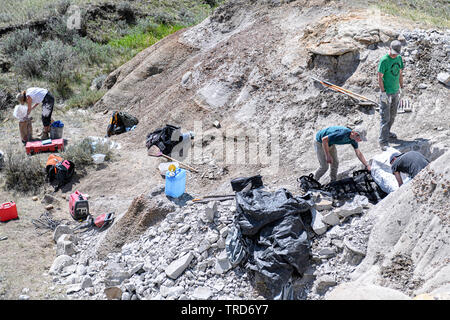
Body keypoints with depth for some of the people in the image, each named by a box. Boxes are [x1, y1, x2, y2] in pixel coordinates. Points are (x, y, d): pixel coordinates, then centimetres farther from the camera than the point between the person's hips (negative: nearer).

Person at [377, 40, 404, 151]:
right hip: (387, 93, -7)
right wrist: (383, 92, -18)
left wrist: (401, 88, 16)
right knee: (385, 117, -6)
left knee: (393, 115, 19)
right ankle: (383, 141, -2)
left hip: (396, 91, 7)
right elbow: (380, 77, -16)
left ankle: (387, 132, 37)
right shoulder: (384, 60, -17)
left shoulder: (399, 58, 4)